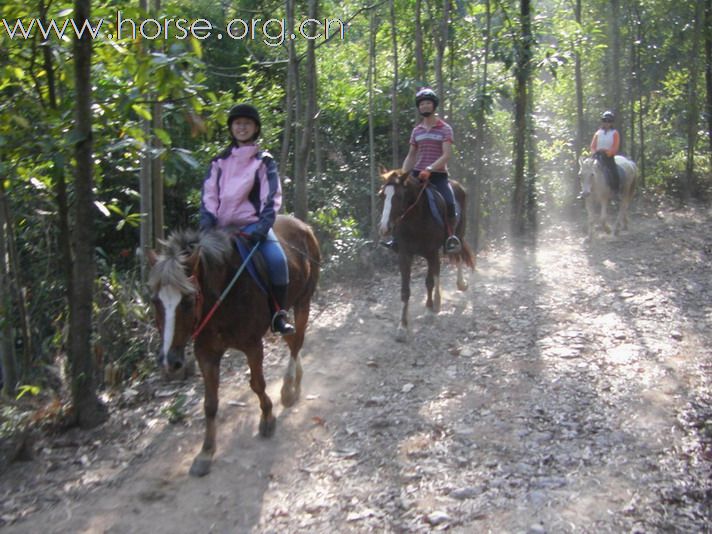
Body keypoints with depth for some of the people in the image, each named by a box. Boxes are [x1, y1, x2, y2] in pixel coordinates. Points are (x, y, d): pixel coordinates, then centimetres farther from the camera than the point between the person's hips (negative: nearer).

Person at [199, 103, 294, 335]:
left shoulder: (264, 161, 7)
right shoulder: (220, 161, 13)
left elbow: (272, 199, -3)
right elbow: (208, 195, 8)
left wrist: (262, 228, -18)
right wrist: (207, 226, -8)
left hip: (253, 225, -3)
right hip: (222, 227, 3)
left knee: (277, 260, -27)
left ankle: (278, 315, -14)